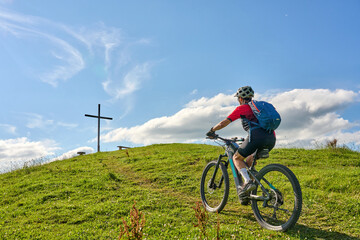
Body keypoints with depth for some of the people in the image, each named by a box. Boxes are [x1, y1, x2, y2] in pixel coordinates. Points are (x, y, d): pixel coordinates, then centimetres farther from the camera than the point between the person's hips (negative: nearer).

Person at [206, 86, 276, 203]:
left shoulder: (241, 108, 14)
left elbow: (223, 123, 14)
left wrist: (212, 131, 31)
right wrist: (248, 139, 54)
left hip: (257, 136, -7)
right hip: (271, 138, 7)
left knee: (237, 158, 11)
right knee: (249, 160, 24)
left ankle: (248, 182, -12)